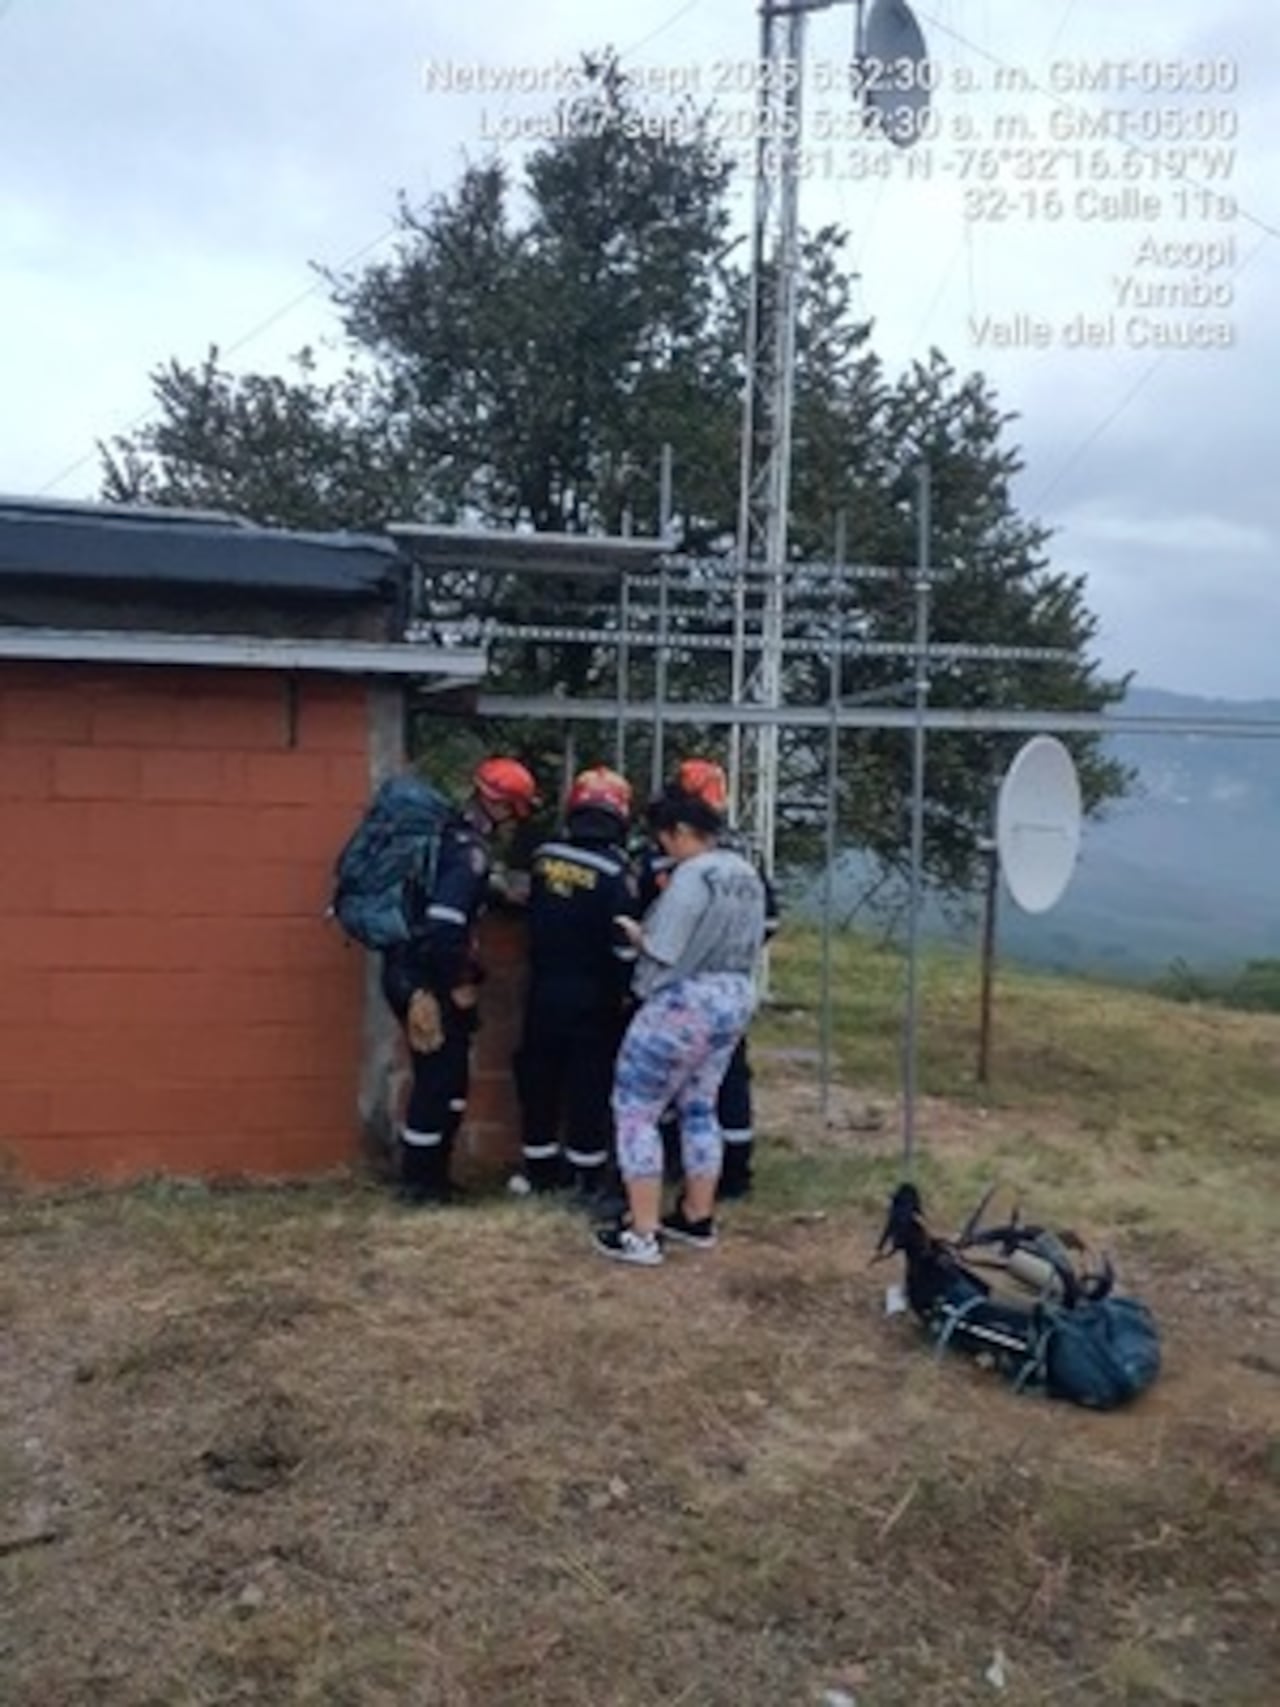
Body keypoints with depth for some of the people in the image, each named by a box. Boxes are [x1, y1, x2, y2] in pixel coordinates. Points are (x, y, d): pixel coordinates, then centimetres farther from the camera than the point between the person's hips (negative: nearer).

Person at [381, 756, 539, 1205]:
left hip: (409, 969, 10)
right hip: (425, 978, -10)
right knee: (441, 1077, 1)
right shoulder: (470, 850, -18)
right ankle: (419, 1180, 11)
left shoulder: (448, 833, 11)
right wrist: (459, 983, -15)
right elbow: (442, 925, -26)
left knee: (446, 1075, 16)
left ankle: (427, 1172, 26)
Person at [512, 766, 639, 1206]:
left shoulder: (544, 857, -2)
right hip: (593, 997, -3)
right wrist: (624, 992, -4)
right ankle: (588, 1175, 13)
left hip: (544, 989, 4)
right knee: (590, 1084, 6)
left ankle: (542, 1167, 25)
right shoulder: (614, 872, -16)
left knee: (538, 1076, 15)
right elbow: (624, 944, -17)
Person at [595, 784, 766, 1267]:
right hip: (734, 1002, 9)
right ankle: (698, 1218, 27)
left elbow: (663, 952, -21)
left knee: (635, 1111, 1)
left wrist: (636, 935, -3)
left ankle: (641, 1235, 0)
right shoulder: (748, 875, 9)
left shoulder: (692, 876, -19)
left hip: (683, 1006, -9)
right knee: (699, 1109, 20)